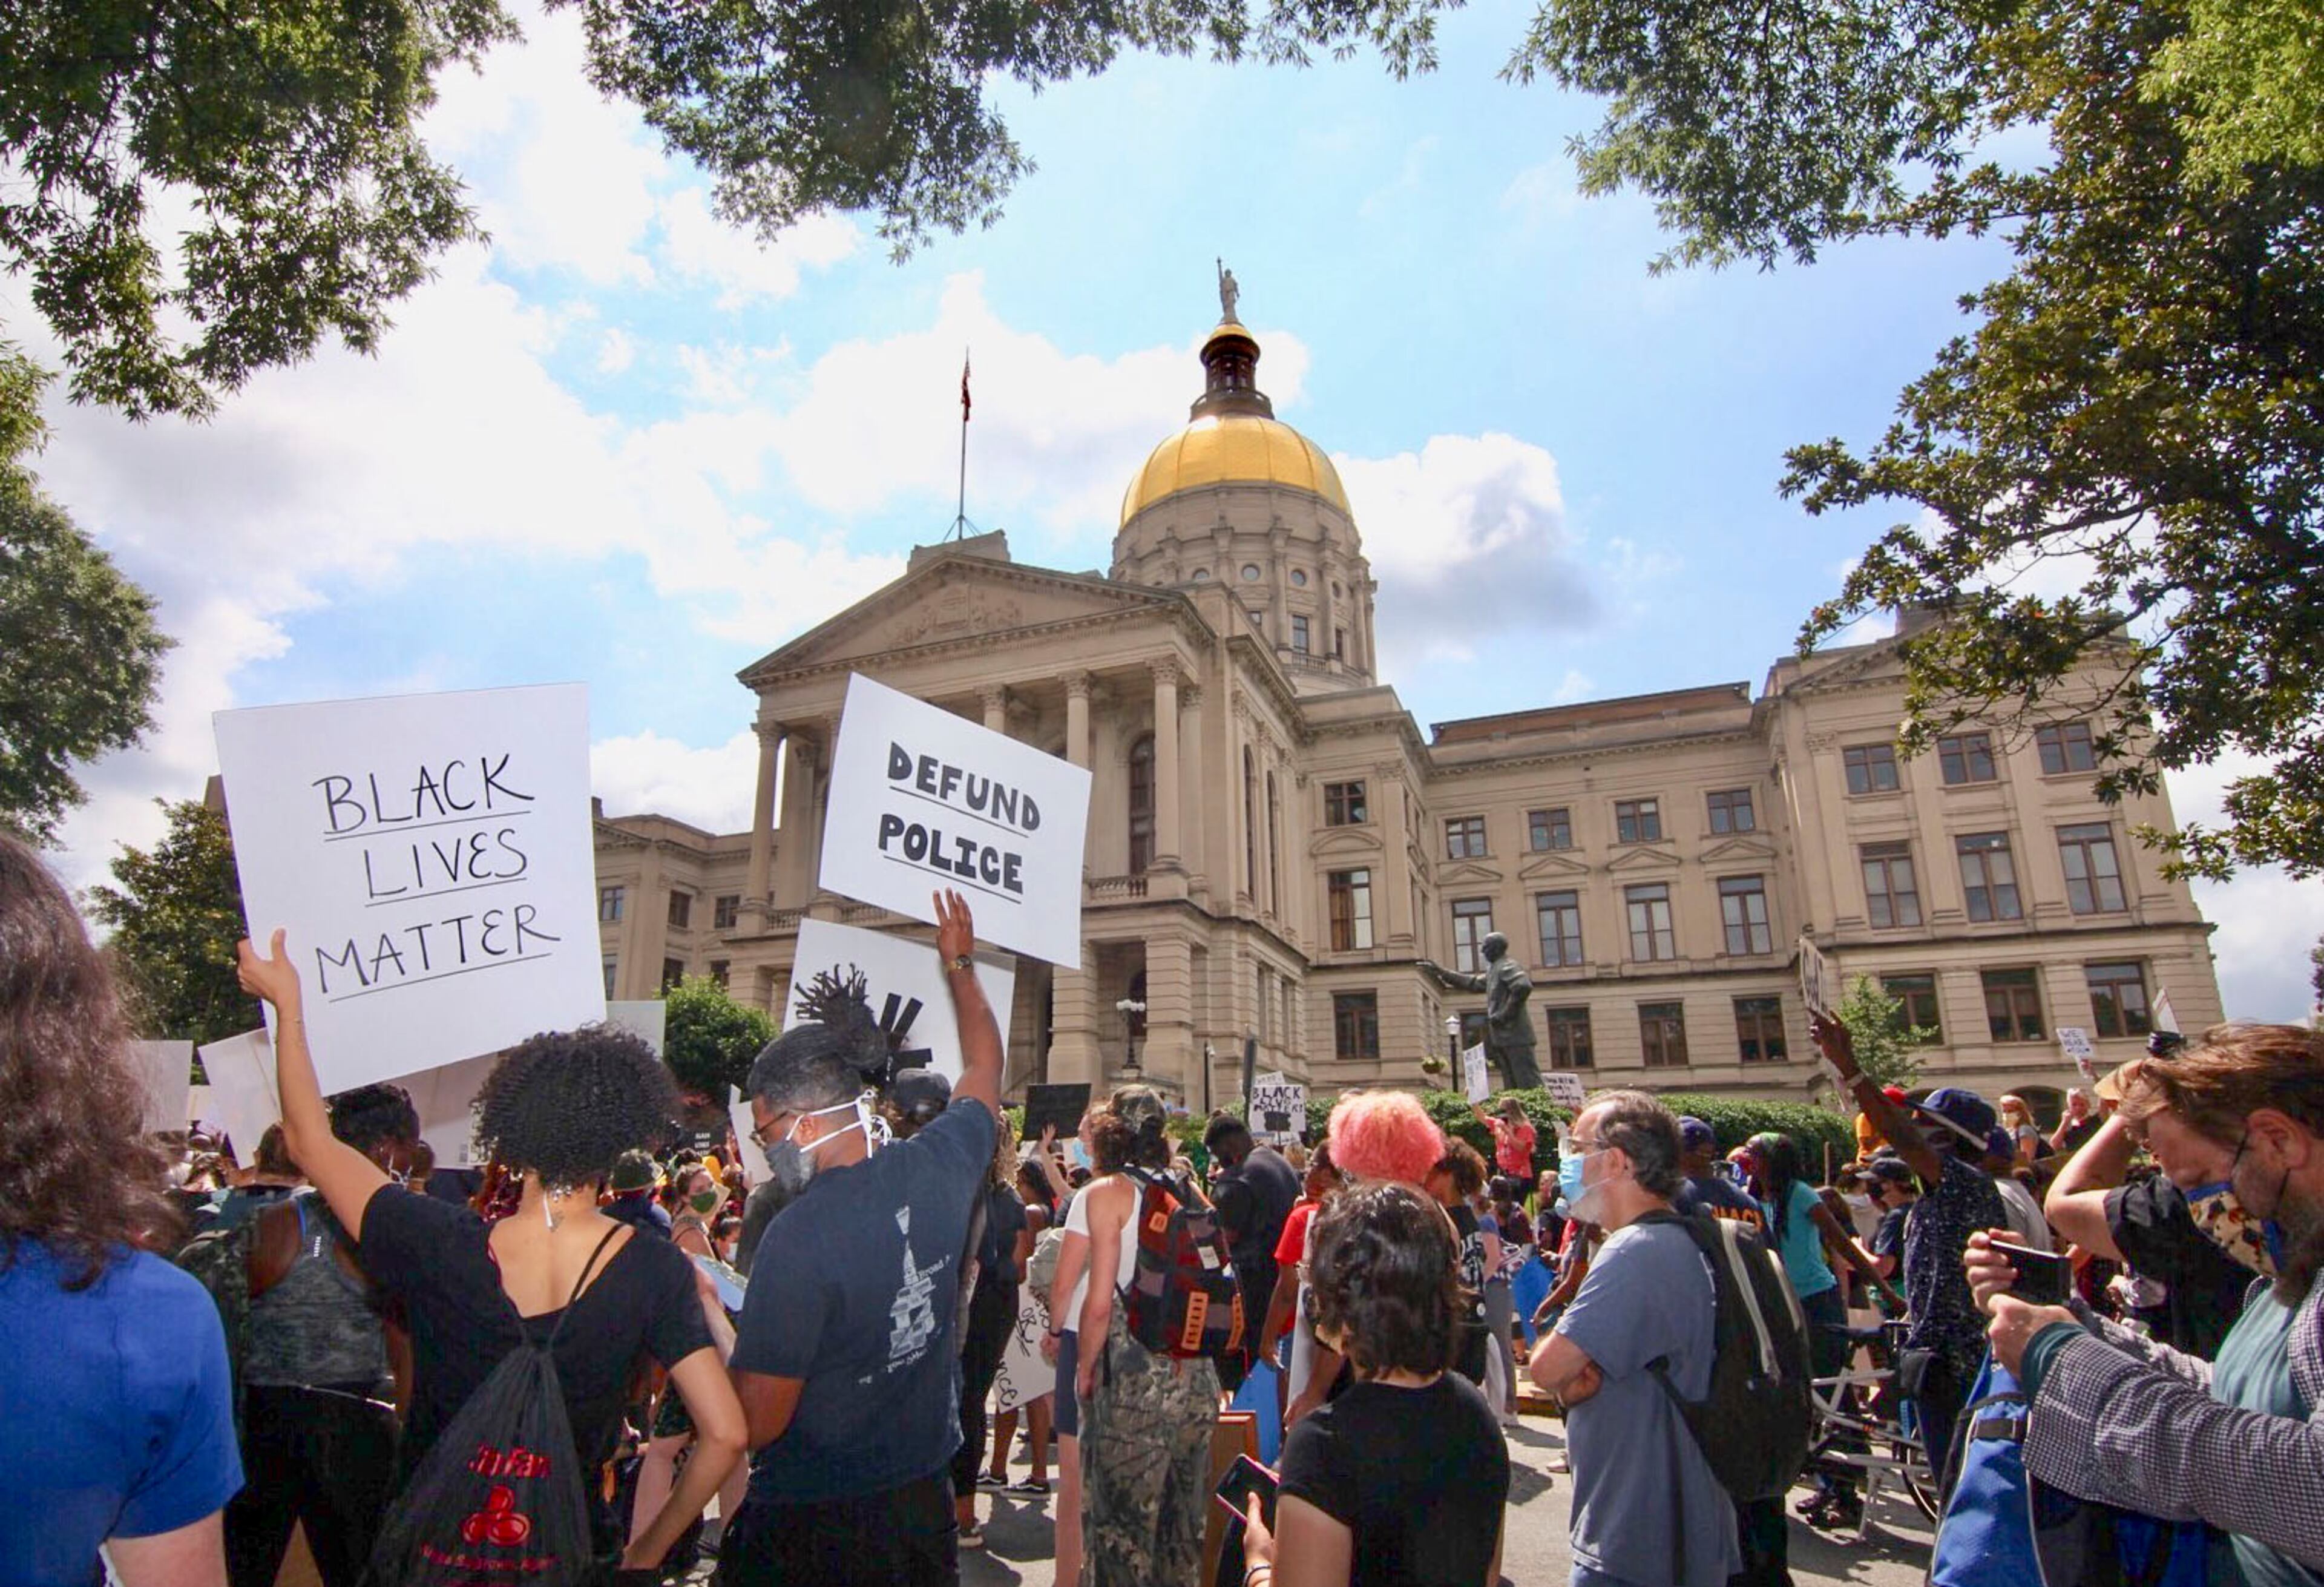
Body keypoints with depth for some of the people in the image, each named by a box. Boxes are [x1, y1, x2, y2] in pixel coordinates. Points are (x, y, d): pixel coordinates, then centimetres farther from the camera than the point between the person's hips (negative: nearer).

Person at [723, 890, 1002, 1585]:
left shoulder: (798, 1235, -26)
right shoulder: (938, 1167, -9)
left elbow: (755, 1424, -21)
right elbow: (985, 1067, 12)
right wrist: (960, 964, 25)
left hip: (809, 1525, -6)